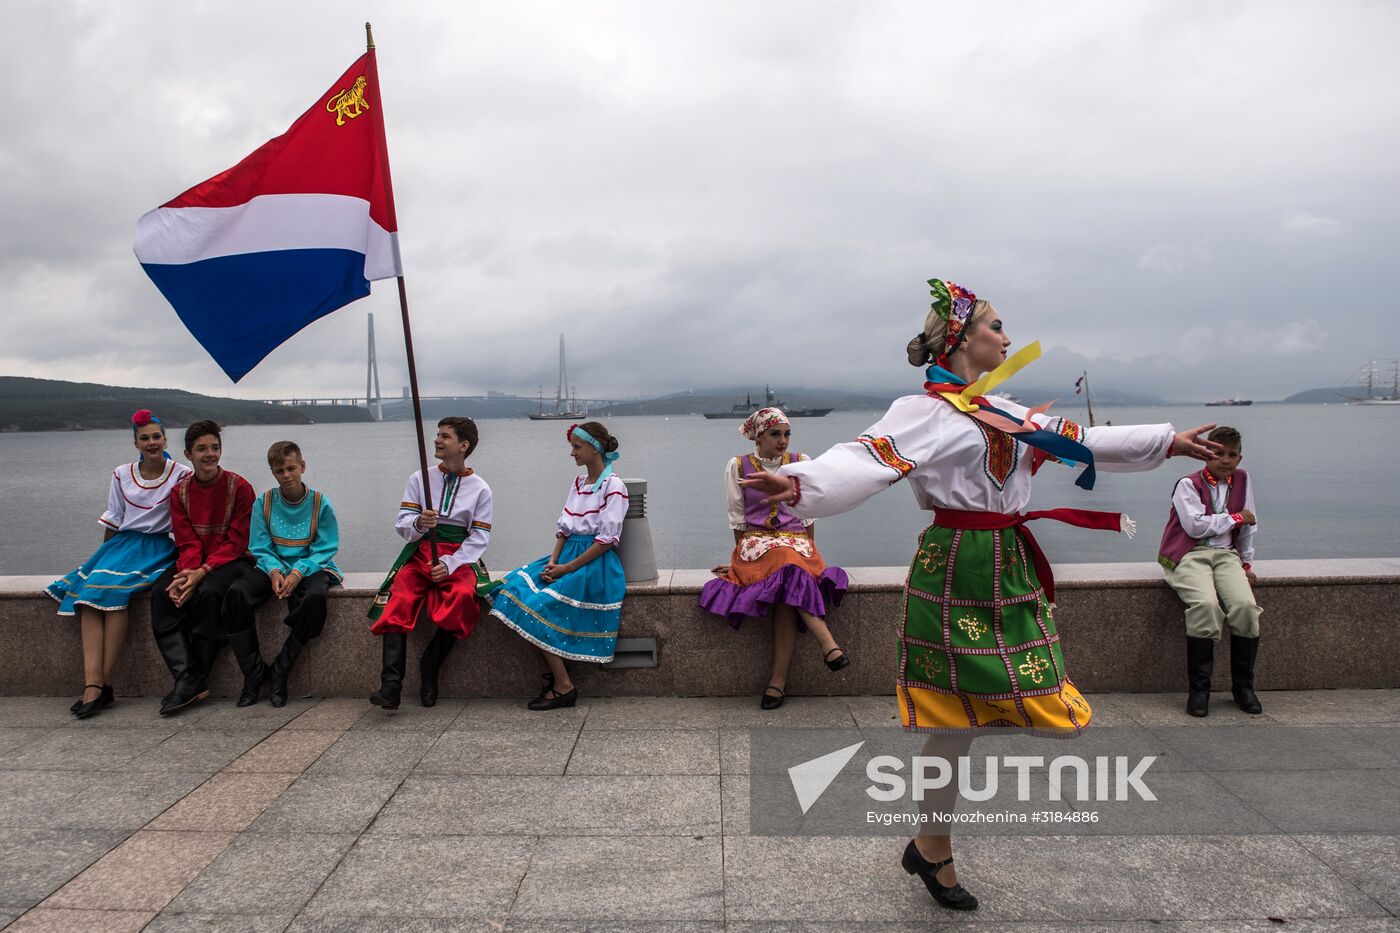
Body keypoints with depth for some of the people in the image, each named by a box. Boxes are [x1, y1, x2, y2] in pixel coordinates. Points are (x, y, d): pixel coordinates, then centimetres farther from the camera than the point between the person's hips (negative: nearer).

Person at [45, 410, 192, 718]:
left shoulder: (181, 475, 1)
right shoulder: (121, 475, 12)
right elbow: (112, 522, 17)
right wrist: (105, 554, 11)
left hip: (157, 547, -4)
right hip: (121, 543, 4)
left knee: (114, 590, -31)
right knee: (90, 593, -25)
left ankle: (103, 684, -27)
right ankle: (93, 685, -34)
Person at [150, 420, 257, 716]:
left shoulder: (239, 487, -7)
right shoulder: (180, 491, 6)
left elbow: (236, 543, -11)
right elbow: (187, 543, 0)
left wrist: (202, 572, -24)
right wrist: (188, 572, -22)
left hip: (233, 560, -4)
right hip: (195, 563, 4)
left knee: (208, 591, -34)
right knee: (162, 592, -24)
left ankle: (195, 680, -21)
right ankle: (187, 678, -29)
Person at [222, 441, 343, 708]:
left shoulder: (320, 503, -4)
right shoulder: (264, 502, 2)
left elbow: (324, 550, -5)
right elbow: (261, 548, 2)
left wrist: (298, 572, -21)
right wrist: (274, 571, -19)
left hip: (310, 568, -2)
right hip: (274, 567, 3)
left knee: (314, 597, -37)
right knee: (236, 593, -28)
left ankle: (280, 672, -19)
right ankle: (253, 674, -16)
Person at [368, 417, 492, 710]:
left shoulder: (480, 488, 5)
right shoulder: (419, 479, 10)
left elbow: (479, 538, -1)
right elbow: (402, 524, 3)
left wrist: (450, 564, -16)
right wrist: (418, 524, -22)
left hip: (459, 557, -1)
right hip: (420, 553, 2)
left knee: (463, 595, -33)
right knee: (399, 598, -27)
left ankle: (429, 669, -15)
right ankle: (391, 683, -34)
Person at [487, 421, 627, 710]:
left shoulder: (613, 486, -9)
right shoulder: (578, 483, 16)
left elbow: (607, 539, -15)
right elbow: (564, 528, 15)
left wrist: (568, 568, -16)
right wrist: (553, 560, -3)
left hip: (596, 564, -8)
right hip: (567, 555, 8)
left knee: (539, 607, -21)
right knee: (515, 589, -9)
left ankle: (564, 687, -11)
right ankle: (556, 672, -6)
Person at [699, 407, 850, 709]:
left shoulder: (801, 462, 8)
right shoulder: (737, 466, 5)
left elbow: (808, 514, 11)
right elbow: (737, 519, 6)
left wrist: (811, 550, 3)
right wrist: (742, 555, 1)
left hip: (798, 541, 1)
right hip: (756, 542, -1)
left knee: (786, 593, -32)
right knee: (790, 564, -36)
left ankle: (778, 680, -30)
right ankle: (827, 645, -37)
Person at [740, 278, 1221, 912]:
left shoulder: (1004, 412, 15)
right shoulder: (929, 410, -12)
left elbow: (1081, 442, 24)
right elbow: (869, 458, -28)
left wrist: (1168, 442, 31)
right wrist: (801, 484, -48)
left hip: (1009, 569, 9)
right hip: (958, 570, -9)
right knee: (955, 717, 0)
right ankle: (934, 850, 20)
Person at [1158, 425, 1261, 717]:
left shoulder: (1242, 480, 14)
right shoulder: (1188, 484, -1)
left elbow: (1248, 527, 22)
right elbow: (1196, 525, -14)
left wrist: (1248, 564, 18)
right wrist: (1235, 518, -4)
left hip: (1226, 554, 5)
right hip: (1191, 556, -4)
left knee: (1246, 605, -24)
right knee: (1205, 605, -32)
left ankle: (1243, 685, -6)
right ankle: (1198, 689, -20)